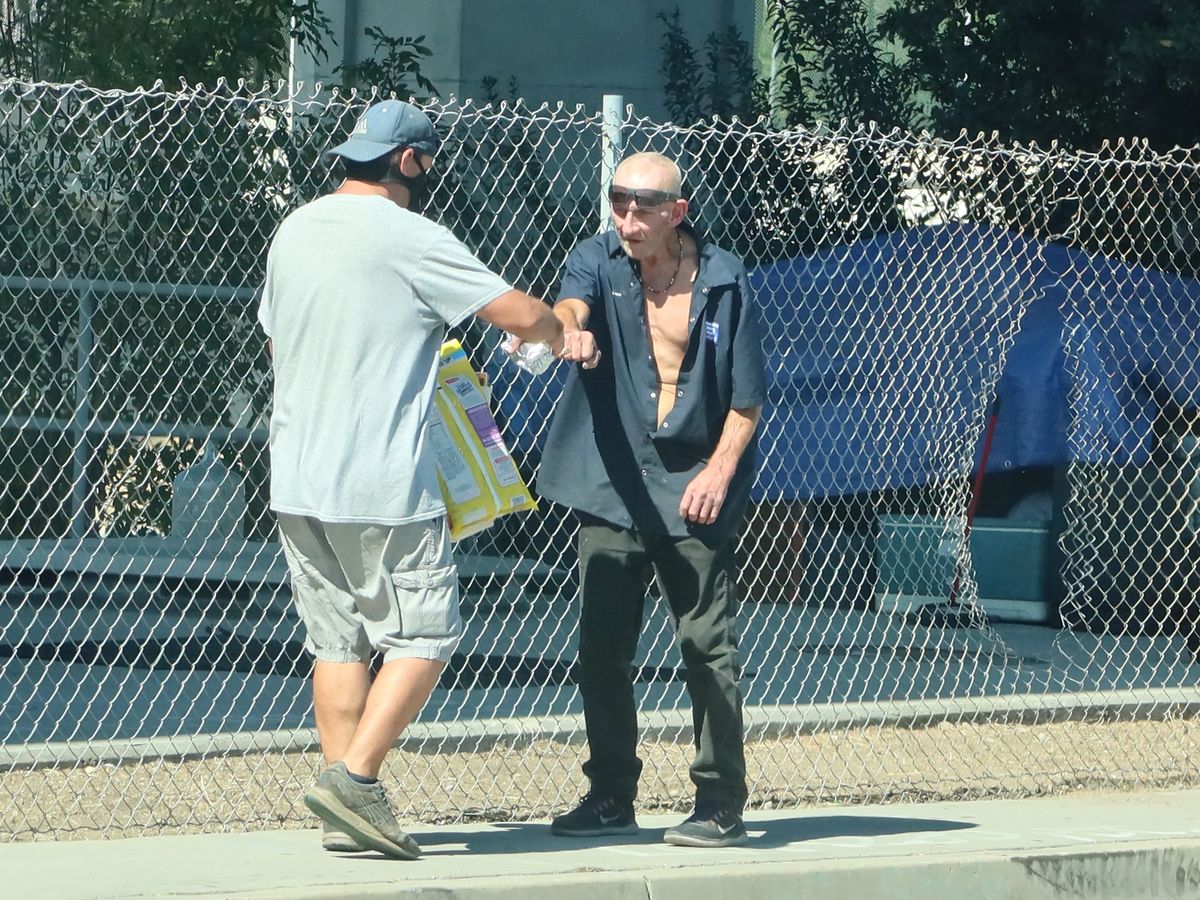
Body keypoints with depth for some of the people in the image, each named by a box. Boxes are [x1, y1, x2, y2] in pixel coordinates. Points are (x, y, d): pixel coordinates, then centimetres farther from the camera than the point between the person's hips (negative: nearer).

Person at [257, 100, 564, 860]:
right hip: (382, 484, -7)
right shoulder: (410, 239, -10)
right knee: (424, 633, 0)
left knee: (338, 640, 10)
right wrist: (562, 334, 9)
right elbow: (521, 314, -12)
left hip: (297, 480, 7)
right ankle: (356, 777, -12)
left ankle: (346, 813, 8)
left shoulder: (294, 232, 12)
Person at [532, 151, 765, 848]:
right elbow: (571, 301, -21)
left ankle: (723, 804, -1)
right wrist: (570, 329, -45)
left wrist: (719, 470, -9)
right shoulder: (599, 261, 4)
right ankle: (611, 796, 18)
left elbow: (748, 397, 4)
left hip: (695, 488, -2)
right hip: (613, 483, 3)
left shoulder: (723, 280, 1)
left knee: (709, 646, -6)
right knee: (602, 647, 6)